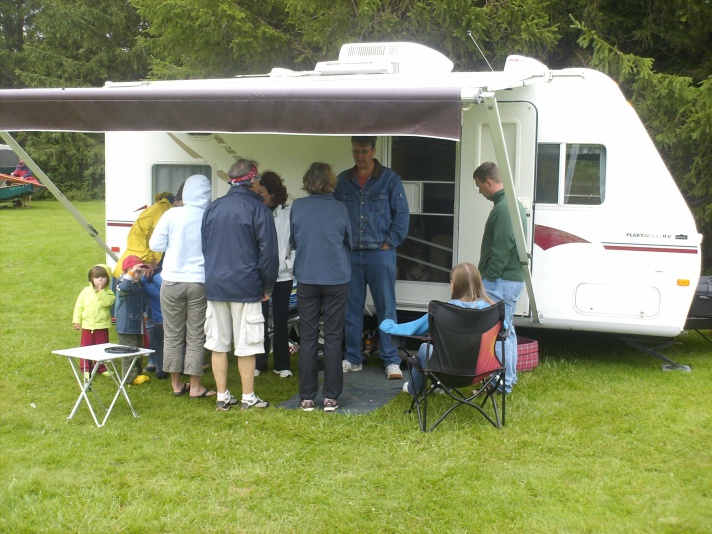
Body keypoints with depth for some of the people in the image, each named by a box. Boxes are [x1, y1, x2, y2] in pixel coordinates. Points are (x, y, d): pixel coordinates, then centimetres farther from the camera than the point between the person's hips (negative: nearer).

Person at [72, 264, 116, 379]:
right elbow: (79, 306, 4)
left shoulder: (108, 292, -5)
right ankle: (86, 368, 14)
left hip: (102, 326, -1)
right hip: (87, 325, 1)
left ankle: (101, 368, 21)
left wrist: (101, 291, -25)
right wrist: (77, 320, 0)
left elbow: (107, 302, -25)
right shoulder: (86, 292, 0)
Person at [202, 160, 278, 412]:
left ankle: (222, 397, 17)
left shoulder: (212, 208, 9)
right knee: (246, 345, 3)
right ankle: (248, 398, 10)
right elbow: (269, 252, -9)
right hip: (246, 287, -5)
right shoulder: (258, 208, -7)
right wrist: (267, 287, 1)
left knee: (218, 344, 9)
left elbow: (203, 247, 15)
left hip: (214, 285, 5)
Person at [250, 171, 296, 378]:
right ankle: (259, 362, 19)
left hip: (283, 275, -1)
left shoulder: (288, 213, -5)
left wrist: (290, 265, -9)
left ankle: (282, 364, 19)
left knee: (281, 320, 9)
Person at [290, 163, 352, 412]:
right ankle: (331, 397, 7)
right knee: (333, 338, 5)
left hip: (306, 279, 1)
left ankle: (307, 397, 9)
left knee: (307, 338, 7)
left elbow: (293, 241, 10)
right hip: (336, 279, -1)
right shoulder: (340, 209, -5)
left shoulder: (297, 207, -4)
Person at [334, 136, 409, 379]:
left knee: (386, 309, 1)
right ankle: (352, 358, 19)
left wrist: (390, 242, -6)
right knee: (351, 310, 9)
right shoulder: (343, 180, 8)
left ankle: (391, 360, 8)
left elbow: (402, 214, -1)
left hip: (380, 254, -3)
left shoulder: (389, 179, -1)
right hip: (350, 255, 3)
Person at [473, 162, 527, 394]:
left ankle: (503, 383, -1)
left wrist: (488, 277, -18)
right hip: (513, 277, 11)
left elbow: (501, 249, -23)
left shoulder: (503, 209, -19)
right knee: (505, 330, 18)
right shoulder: (514, 204, 15)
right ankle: (509, 377, 28)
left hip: (501, 281, -11)